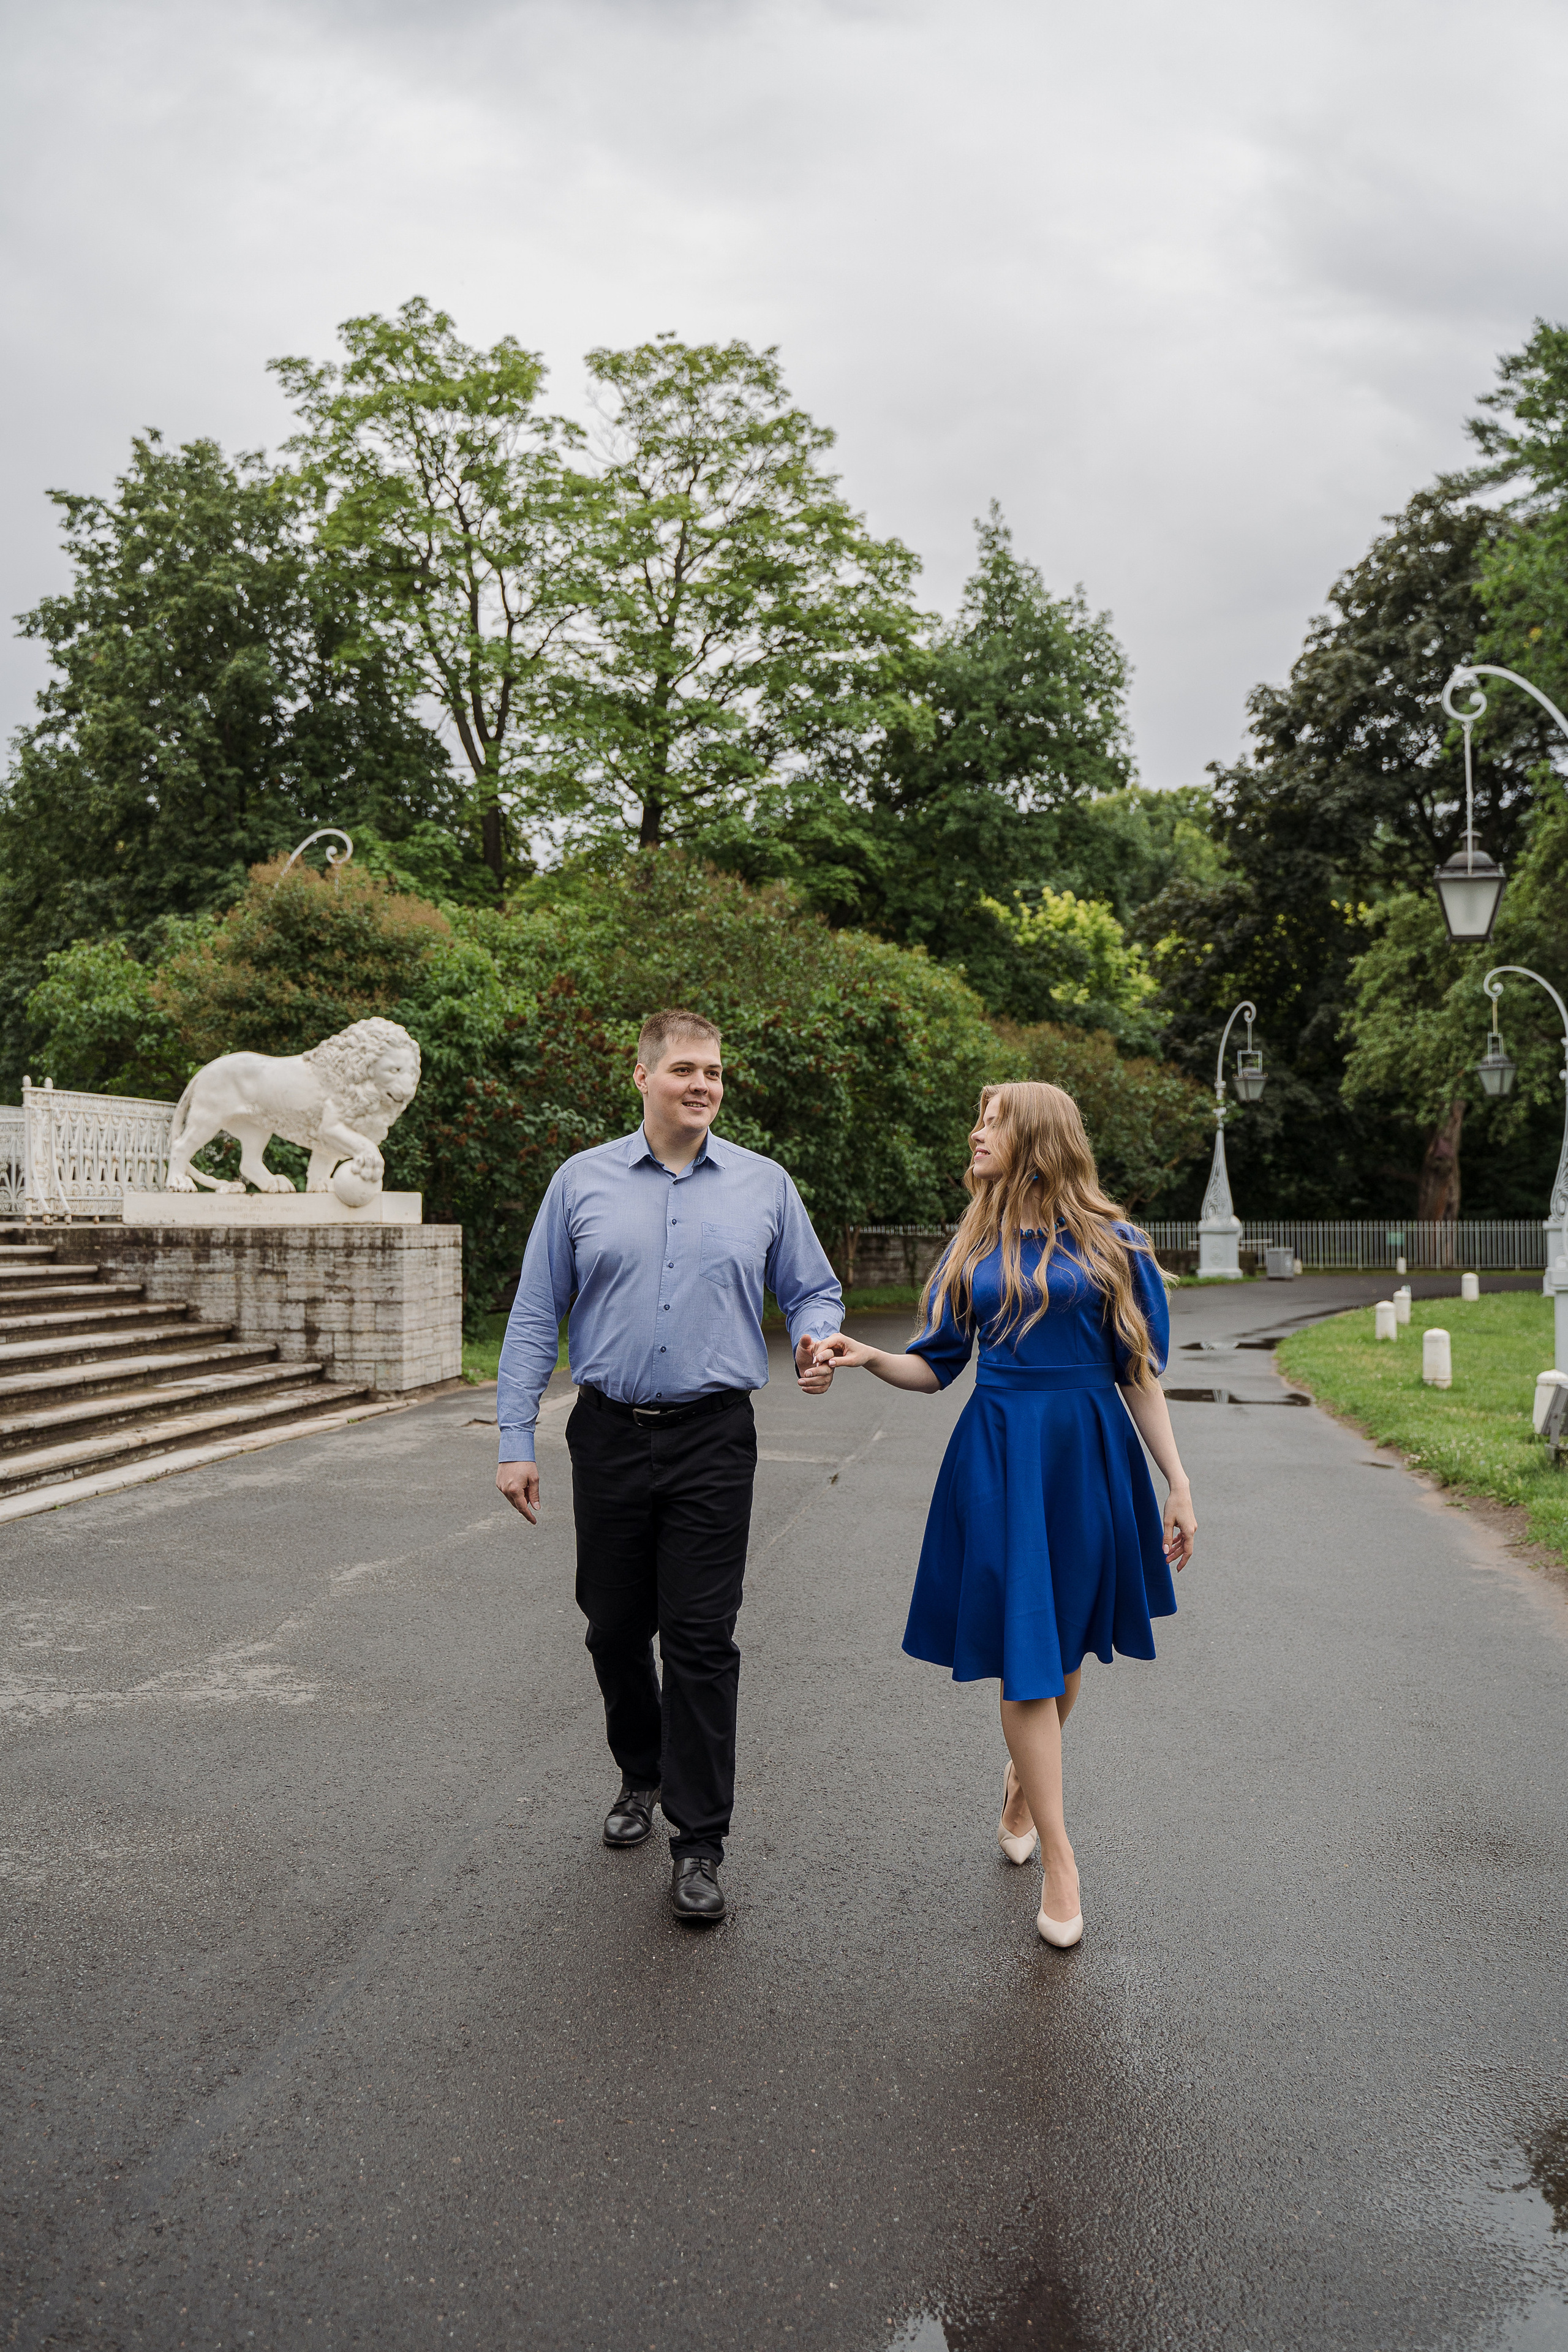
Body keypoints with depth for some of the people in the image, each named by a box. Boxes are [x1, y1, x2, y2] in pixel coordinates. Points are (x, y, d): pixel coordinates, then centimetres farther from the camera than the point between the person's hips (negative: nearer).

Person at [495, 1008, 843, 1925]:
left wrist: (818, 1340, -12)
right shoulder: (582, 1182, 3)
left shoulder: (765, 1185, 4)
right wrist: (517, 1440, 0)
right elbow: (535, 1318, 5)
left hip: (712, 1440, -1)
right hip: (610, 1435, 2)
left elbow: (814, 1290, 12)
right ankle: (641, 1775, 38)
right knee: (615, 1626, 13)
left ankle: (700, 1843, 8)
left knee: (702, 1640, -2)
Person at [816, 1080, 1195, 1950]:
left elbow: (1139, 1372, 4)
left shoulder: (1107, 1243, 2)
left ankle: (1020, 1785, 39)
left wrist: (1177, 1483, 1)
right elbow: (936, 1367, 7)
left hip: (1088, 1455, 0)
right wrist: (870, 1357, -12)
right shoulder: (974, 1247, 7)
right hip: (1000, 1456, 0)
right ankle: (1058, 1862, 6)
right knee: (1023, 1656, -3)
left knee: (1066, 1648, 12)